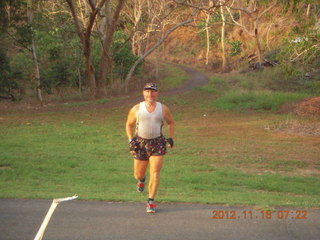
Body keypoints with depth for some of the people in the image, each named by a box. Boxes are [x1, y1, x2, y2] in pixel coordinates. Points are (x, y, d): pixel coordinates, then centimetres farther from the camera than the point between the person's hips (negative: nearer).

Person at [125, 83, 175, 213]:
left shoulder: (163, 109, 1)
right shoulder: (136, 109, 0)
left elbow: (171, 122, 17)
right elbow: (129, 125, 11)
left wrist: (170, 138, 4)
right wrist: (131, 141, -1)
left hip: (157, 144, -1)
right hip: (140, 143, 1)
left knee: (155, 174, -10)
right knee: (138, 174, 9)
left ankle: (151, 201, 1)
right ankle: (142, 180, 47)